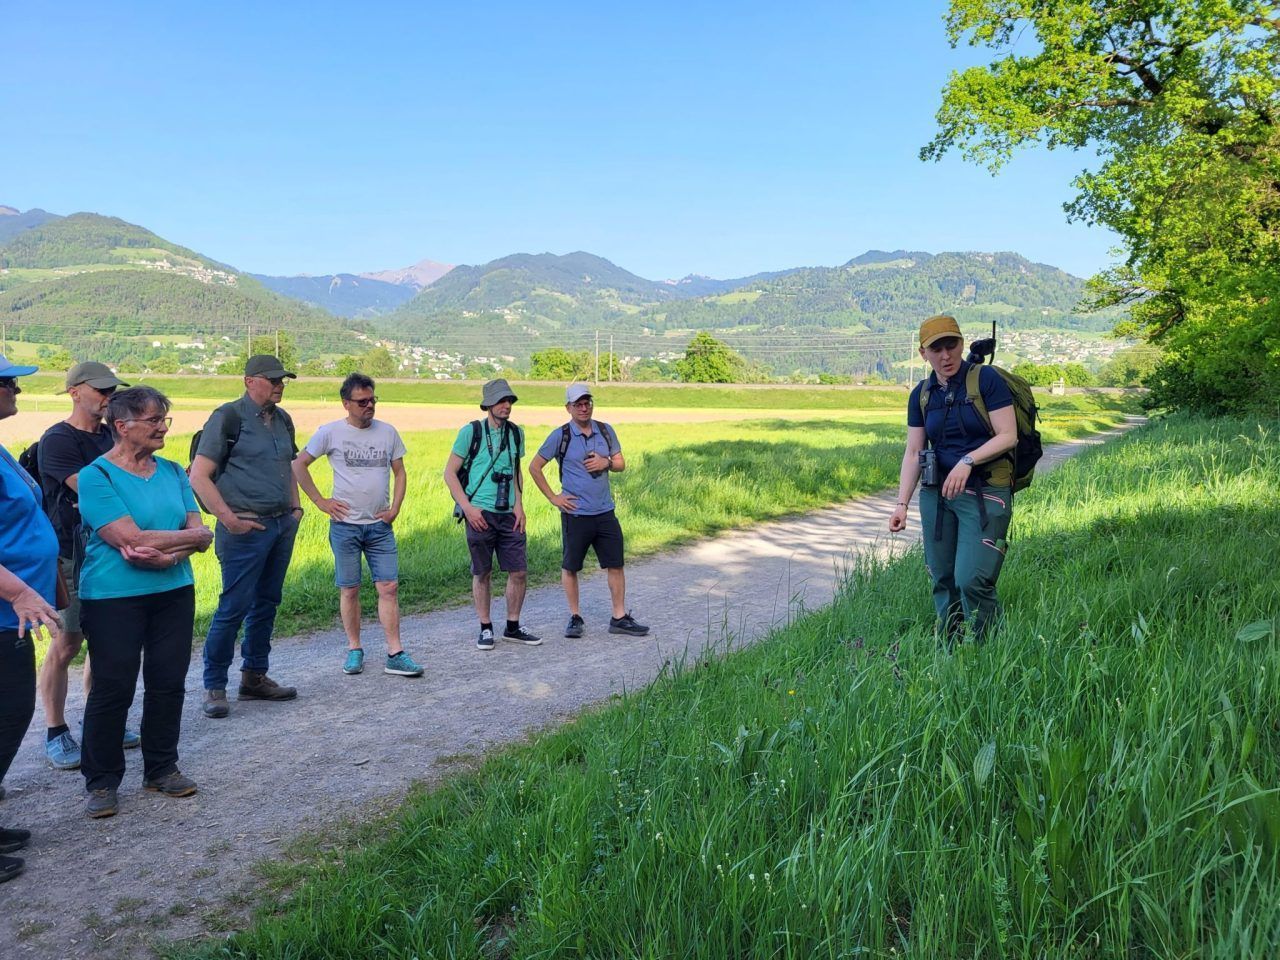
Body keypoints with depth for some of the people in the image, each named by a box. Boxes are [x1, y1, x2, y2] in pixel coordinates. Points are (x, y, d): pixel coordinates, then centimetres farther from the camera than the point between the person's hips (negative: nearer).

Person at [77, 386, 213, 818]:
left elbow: (201, 537, 0)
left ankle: (162, 769, 26)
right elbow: (133, 539, -21)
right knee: (112, 689, 2)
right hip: (113, 599, -5)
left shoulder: (172, 472, 7)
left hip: (173, 593, 5)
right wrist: (189, 535, -11)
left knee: (168, 682, 10)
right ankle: (101, 782, 18)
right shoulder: (96, 476, -11)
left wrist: (167, 553, -18)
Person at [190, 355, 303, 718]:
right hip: (245, 528, -7)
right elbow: (199, 476, -12)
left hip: (282, 525, 7)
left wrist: (295, 507, 13)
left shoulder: (282, 419, 13)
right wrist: (228, 518, -17)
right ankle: (214, 687, 7)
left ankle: (255, 677, 25)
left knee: (266, 603, 13)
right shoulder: (228, 417, -9)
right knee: (234, 606, -5)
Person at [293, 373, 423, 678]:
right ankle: (354, 649, 19)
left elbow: (400, 472, 14)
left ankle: (395, 655, 0)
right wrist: (320, 501, -3)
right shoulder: (331, 432, -3)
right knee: (349, 589, 5)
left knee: (389, 587, -3)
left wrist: (395, 508, 3)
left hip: (380, 526, 2)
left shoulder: (387, 432, 7)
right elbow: (298, 465, 2)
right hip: (345, 525, -2)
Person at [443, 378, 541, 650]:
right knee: (482, 574, 5)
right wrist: (467, 507, -10)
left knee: (519, 572, 3)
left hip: (509, 515, 4)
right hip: (480, 514, -4)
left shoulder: (515, 433, 11)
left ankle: (513, 628, 19)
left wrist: (518, 505, 8)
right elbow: (450, 473, -2)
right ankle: (485, 629, 18)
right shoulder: (471, 431, -4)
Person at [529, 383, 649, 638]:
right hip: (575, 513, -3)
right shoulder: (560, 436, -5)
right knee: (570, 567, 6)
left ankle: (619, 618, 14)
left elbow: (621, 464, 14)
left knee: (615, 565, 4)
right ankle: (575, 618, 20)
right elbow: (534, 467, 0)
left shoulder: (605, 431, 6)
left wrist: (606, 462, -8)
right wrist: (553, 497, -4)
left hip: (605, 512, 4)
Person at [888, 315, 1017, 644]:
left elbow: (1009, 436, -10)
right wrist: (902, 504, 2)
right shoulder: (921, 394, 9)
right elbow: (913, 453, 8)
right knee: (942, 579, 7)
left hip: (984, 493, -5)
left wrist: (967, 461, -22)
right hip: (936, 493, 5)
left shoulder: (986, 380, -6)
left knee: (972, 580, -13)